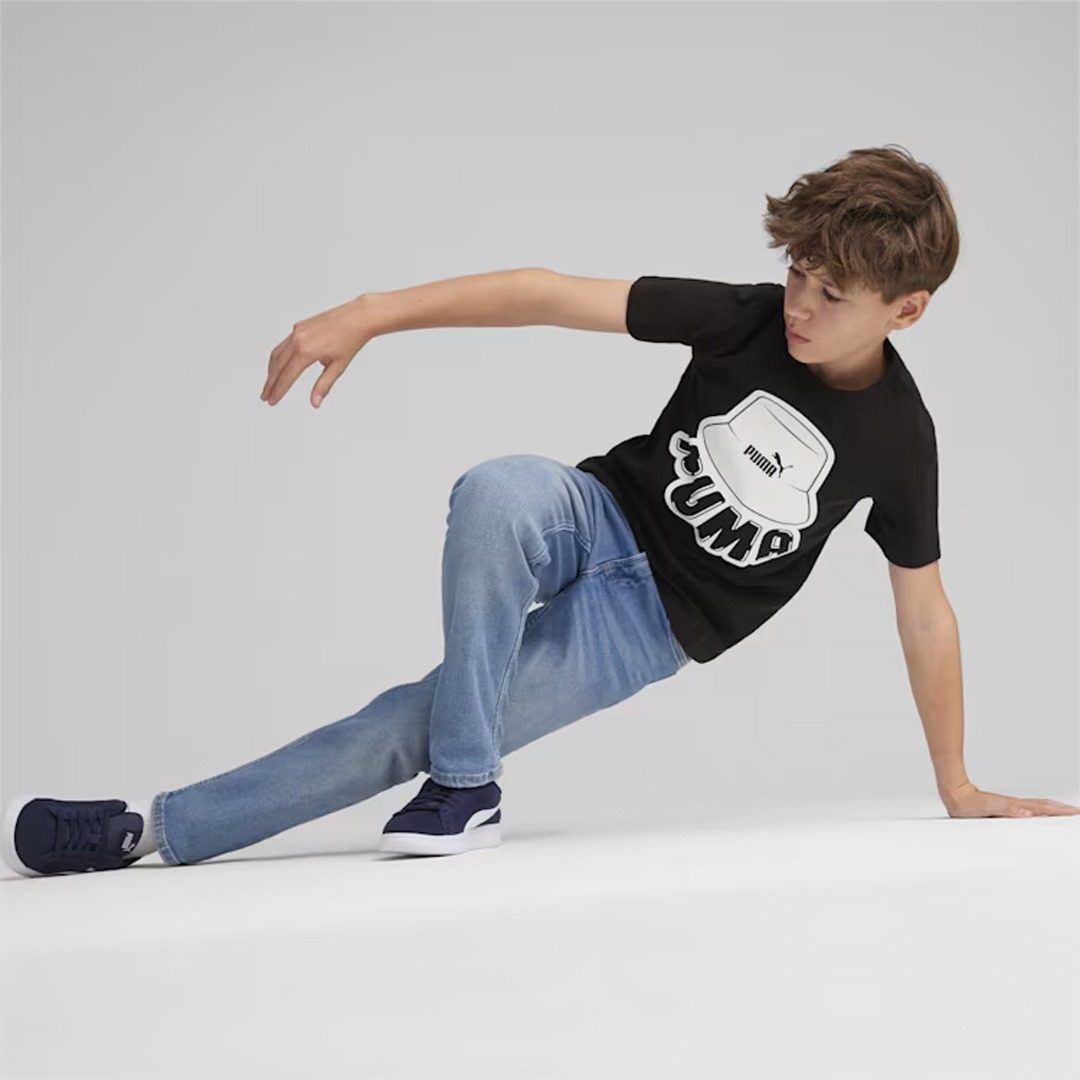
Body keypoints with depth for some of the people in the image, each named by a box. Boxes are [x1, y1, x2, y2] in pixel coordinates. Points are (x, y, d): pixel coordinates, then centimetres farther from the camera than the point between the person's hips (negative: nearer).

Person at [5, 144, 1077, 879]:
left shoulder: (897, 438, -9)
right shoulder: (747, 320, -11)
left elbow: (925, 610, 2)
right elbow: (555, 295, -17)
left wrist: (957, 787, 7)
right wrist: (372, 314, -25)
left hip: (651, 622, -1)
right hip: (602, 522, 1)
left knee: (409, 729, -20)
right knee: (499, 488, -37)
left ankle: (153, 829, -10)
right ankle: (465, 791, -25)